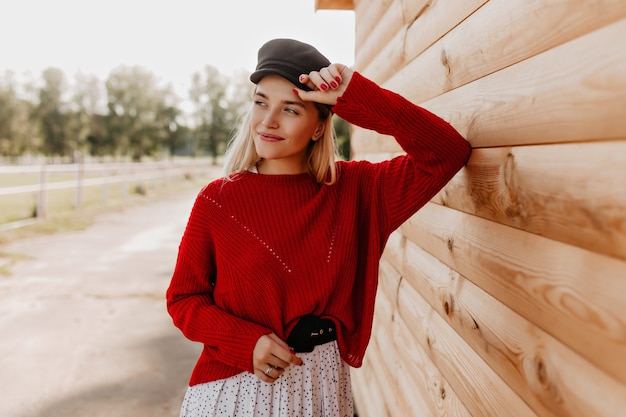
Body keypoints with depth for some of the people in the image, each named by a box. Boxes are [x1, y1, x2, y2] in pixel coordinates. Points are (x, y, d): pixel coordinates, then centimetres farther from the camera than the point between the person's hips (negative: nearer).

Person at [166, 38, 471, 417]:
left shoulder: (353, 189, -6)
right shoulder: (218, 200, -10)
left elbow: (447, 152, -13)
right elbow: (183, 299, -2)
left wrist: (355, 97, -20)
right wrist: (248, 342, -19)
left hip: (323, 383, 2)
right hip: (236, 383, -2)